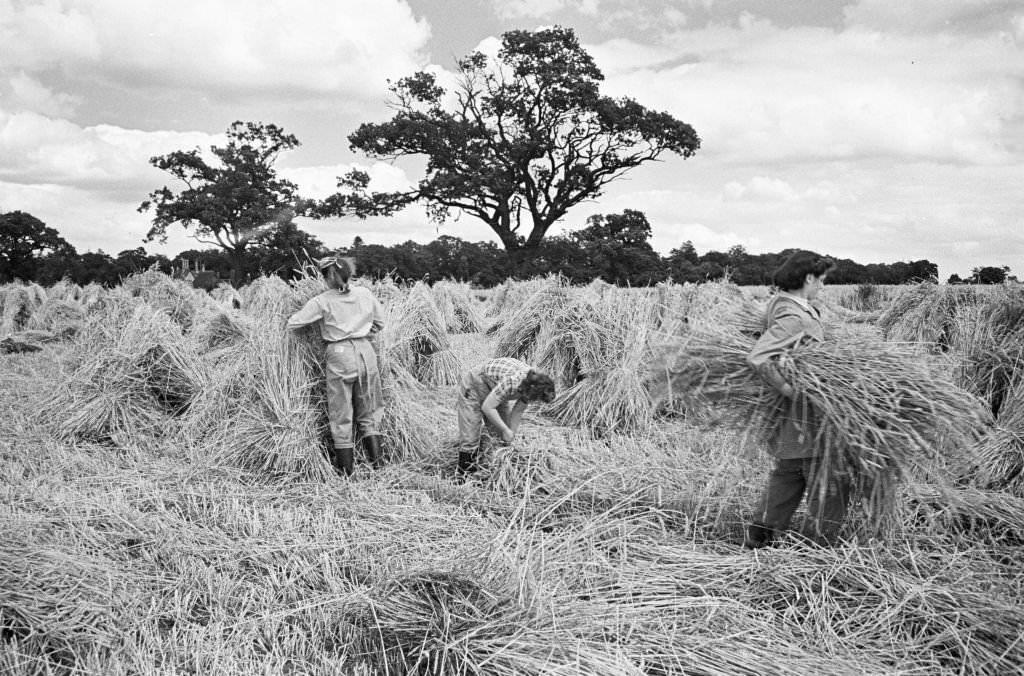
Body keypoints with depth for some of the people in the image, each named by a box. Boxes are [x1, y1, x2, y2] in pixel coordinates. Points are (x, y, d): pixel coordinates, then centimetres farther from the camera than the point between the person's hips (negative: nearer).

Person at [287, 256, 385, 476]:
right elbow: (380, 322, 15)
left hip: (339, 355, -3)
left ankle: (346, 469, 12)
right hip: (366, 352, 4)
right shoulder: (365, 294, 4)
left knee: (341, 417, 7)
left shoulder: (322, 302, -6)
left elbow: (292, 323, -3)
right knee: (367, 415, 16)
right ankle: (377, 462, 14)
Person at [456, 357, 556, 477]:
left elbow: (518, 411, -7)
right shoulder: (512, 382, -41)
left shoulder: (536, 382, -18)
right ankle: (465, 476, 1)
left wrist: (511, 435, -7)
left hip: (495, 387, 7)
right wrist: (505, 430, -25)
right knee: (470, 437, -8)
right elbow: (487, 407, -32)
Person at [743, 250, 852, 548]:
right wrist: (791, 390, -26)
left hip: (792, 419, 11)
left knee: (787, 474, 22)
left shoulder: (781, 305, 9)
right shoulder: (793, 318, -22)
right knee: (830, 484, 1)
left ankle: (757, 538, 31)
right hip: (805, 415, -11)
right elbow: (757, 357, -32)